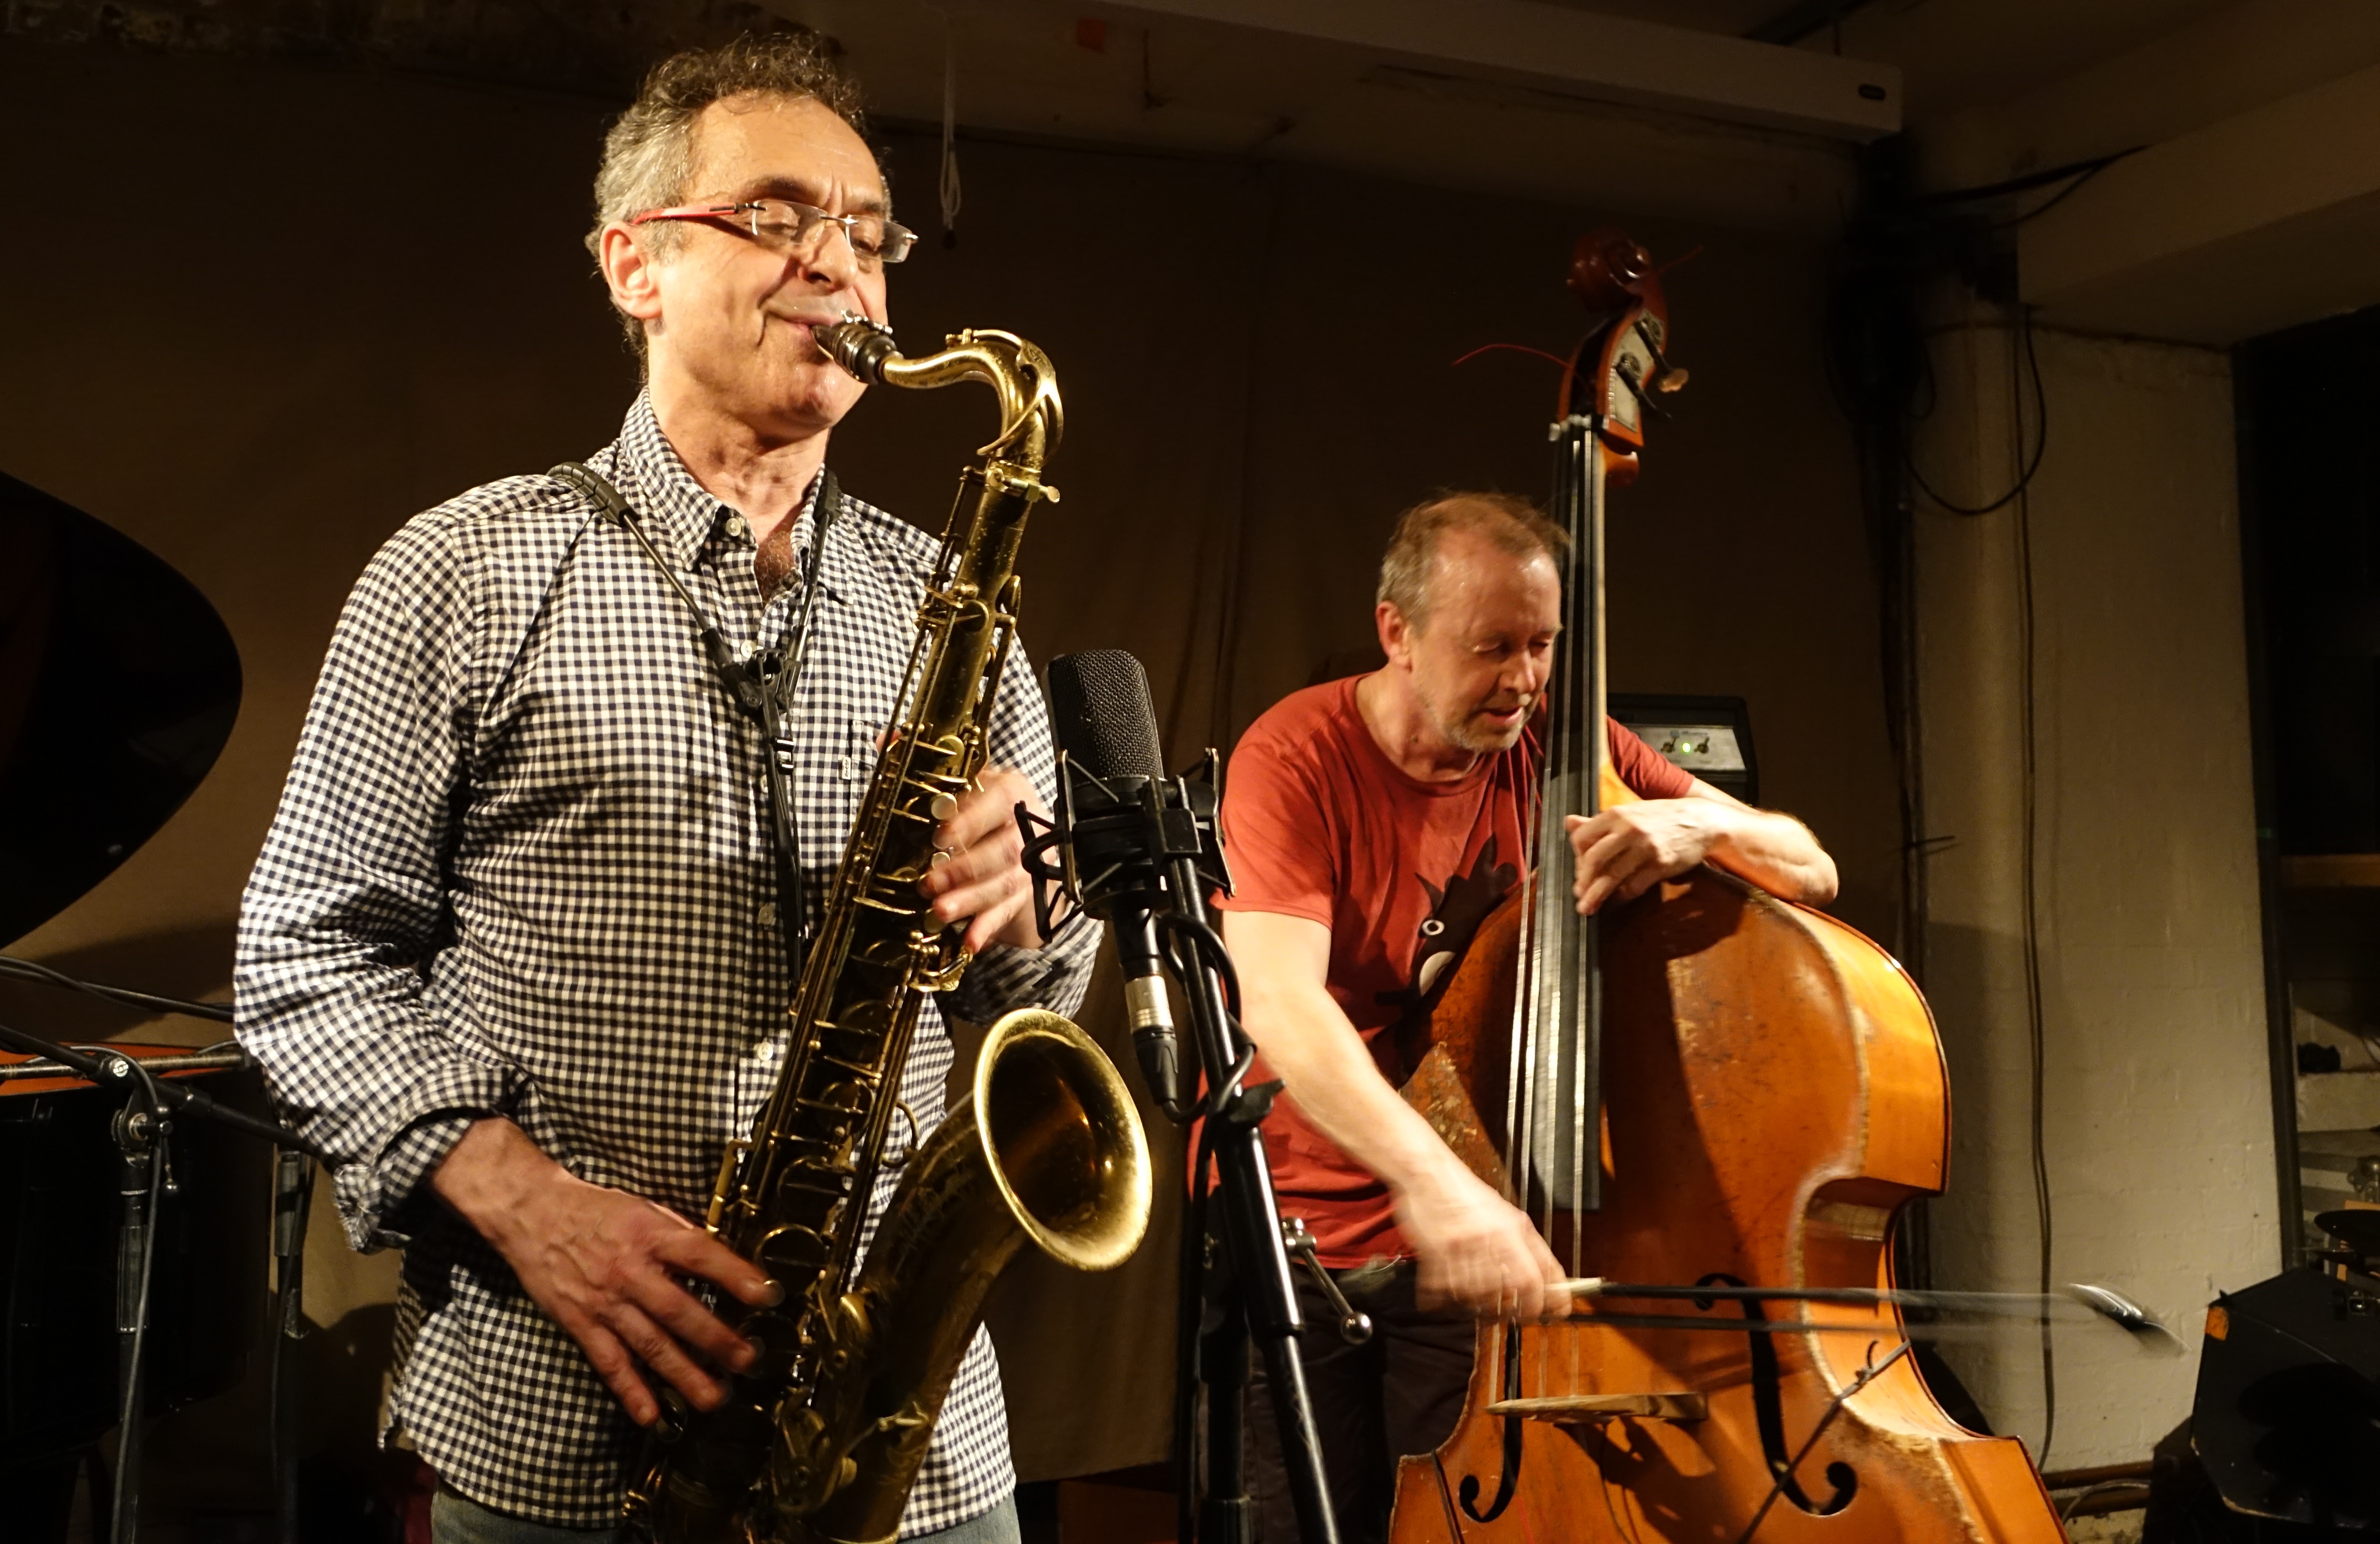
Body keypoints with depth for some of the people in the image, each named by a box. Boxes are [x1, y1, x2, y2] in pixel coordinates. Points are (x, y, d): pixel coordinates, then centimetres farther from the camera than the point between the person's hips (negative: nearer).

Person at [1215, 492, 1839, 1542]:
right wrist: (1431, 1178, -45)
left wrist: (1695, 825, -22)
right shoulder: (1297, 757, -15)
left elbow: (1811, 871, 1)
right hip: (1290, 1237, -3)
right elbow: (1279, 1006, -30)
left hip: (1473, 1240, 3)